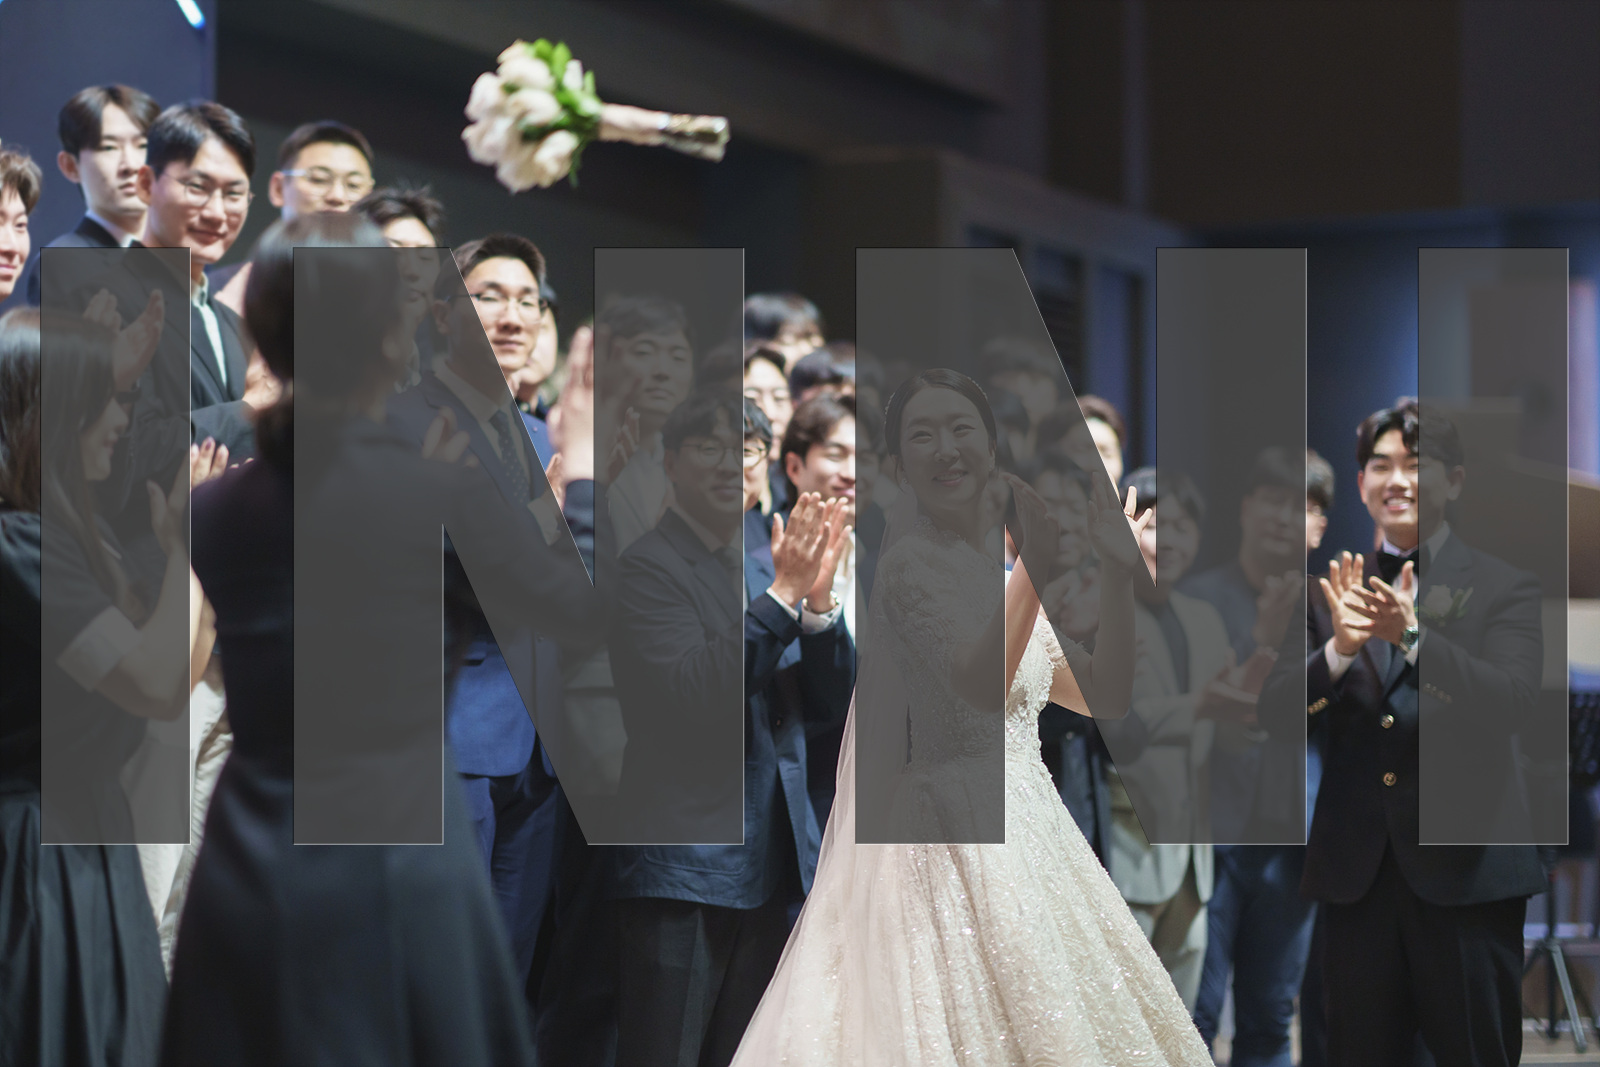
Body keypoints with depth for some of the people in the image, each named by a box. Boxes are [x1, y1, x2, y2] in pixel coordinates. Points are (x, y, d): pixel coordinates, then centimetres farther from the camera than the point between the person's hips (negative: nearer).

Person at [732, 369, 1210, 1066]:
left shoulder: (999, 572, 16)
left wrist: (1119, 576, 2)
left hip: (1025, 836, 8)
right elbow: (976, 683, -23)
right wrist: (1036, 562, -26)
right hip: (947, 842, -8)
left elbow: (1107, 695, 12)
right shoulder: (912, 560, -8)